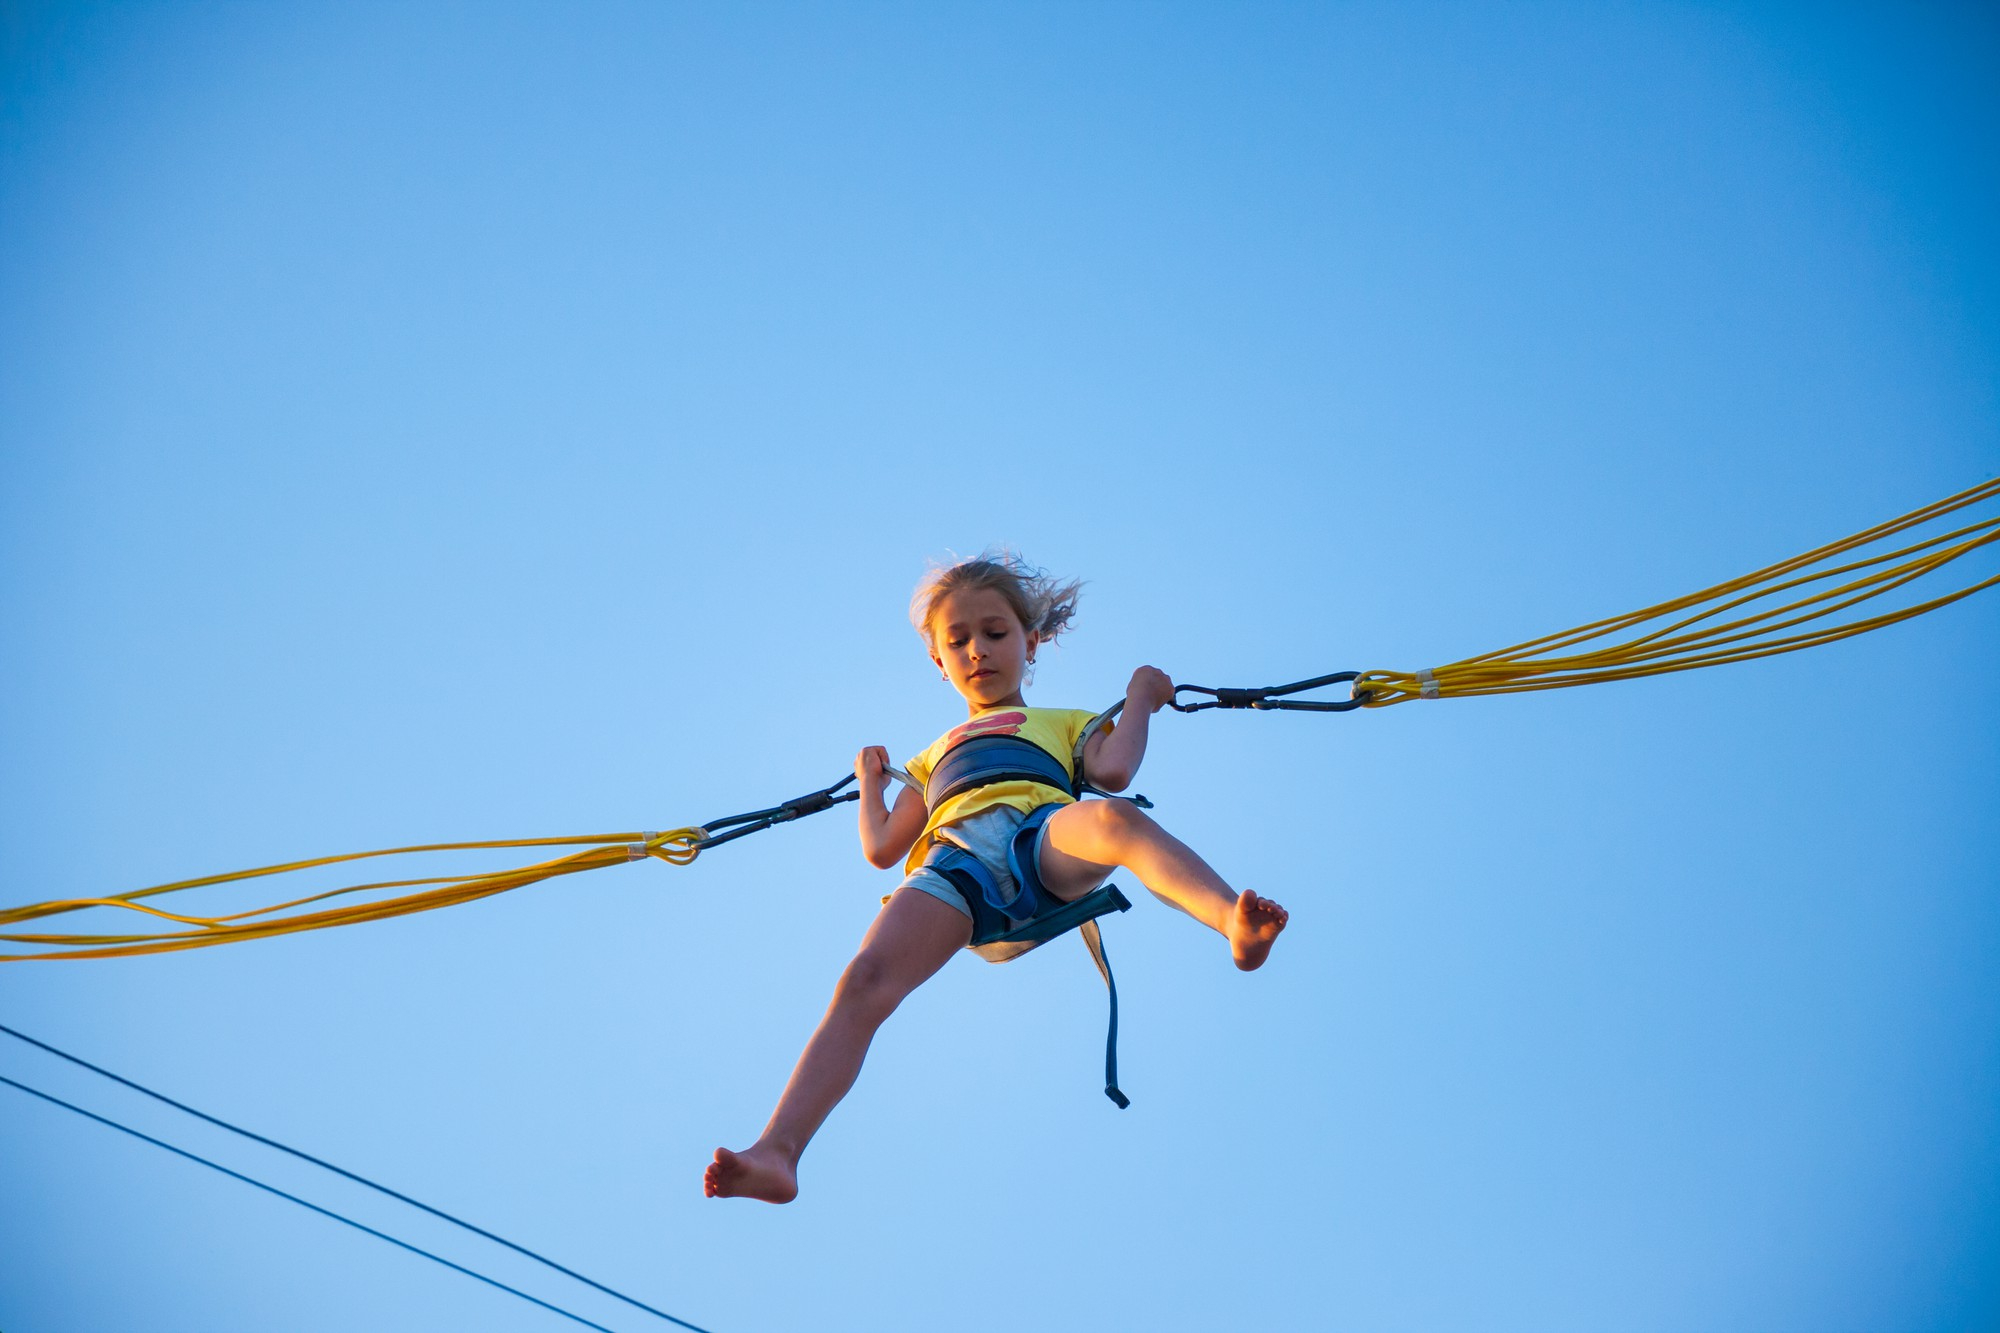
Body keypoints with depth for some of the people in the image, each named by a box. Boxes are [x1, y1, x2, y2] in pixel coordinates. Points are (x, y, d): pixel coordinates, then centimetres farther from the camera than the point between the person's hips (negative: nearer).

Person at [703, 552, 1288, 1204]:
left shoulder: (1066, 722, 38)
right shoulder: (936, 755, 46)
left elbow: (1112, 771, 14)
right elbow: (882, 849, 37)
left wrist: (1140, 699, 24)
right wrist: (870, 780, 46)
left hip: (1045, 836, -2)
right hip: (953, 858, 2)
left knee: (1117, 818, -40)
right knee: (866, 981, -27)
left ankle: (1236, 923, -65)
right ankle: (778, 1152, -41)